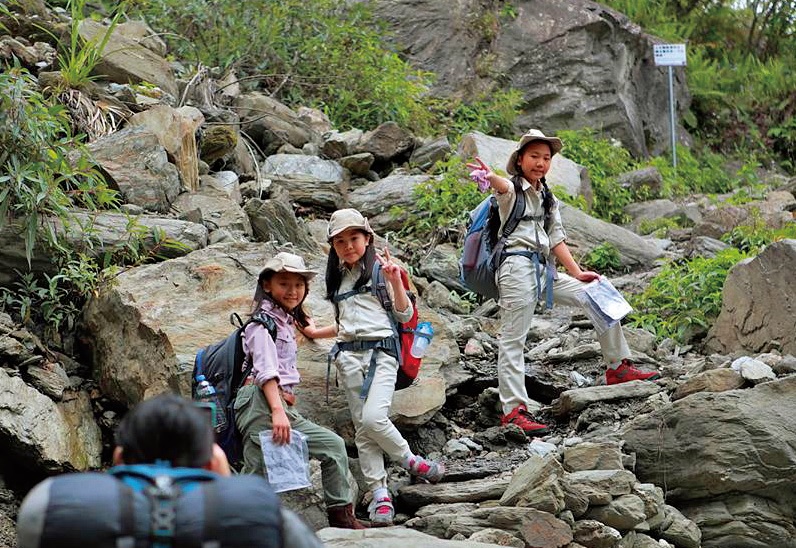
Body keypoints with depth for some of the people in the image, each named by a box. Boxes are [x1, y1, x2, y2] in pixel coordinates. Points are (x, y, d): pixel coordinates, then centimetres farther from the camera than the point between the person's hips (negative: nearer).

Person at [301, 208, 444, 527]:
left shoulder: (379, 268, 1)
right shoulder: (337, 277, 19)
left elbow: (405, 315, -2)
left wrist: (395, 281, -14)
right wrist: (316, 333, 22)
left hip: (380, 351, -6)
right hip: (348, 356, 6)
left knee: (373, 418, -23)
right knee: (362, 429, -1)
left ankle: (411, 462, 0)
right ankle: (380, 494, 0)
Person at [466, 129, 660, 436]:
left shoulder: (547, 198, 22)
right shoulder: (512, 190, -1)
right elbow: (504, 186, -26)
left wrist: (576, 273, 9)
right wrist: (489, 177, -52)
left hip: (545, 269, 8)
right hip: (518, 266, -8)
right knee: (512, 340, -11)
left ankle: (618, 367, 15)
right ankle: (513, 411, -16)